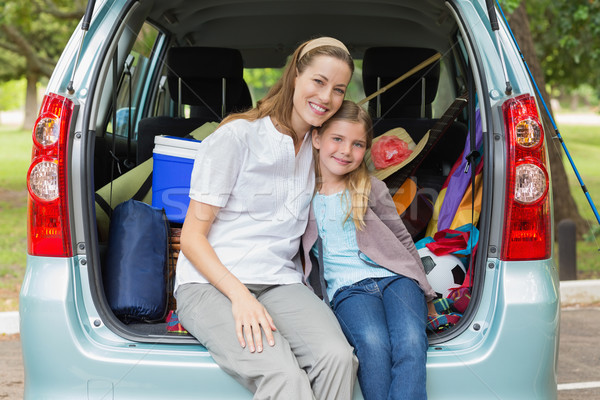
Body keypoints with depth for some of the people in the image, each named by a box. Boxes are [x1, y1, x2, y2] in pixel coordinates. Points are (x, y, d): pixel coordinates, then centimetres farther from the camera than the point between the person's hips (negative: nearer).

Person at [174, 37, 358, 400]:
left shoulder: (318, 149, 15)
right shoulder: (237, 136, -3)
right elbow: (192, 237, -5)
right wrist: (239, 295, -20)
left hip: (281, 284, 5)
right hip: (210, 284, -5)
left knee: (338, 359, -29)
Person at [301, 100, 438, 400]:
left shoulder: (371, 189, 14)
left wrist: (424, 293, 17)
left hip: (394, 275, 1)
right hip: (346, 286, -1)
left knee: (410, 342, -31)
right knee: (372, 343, -34)